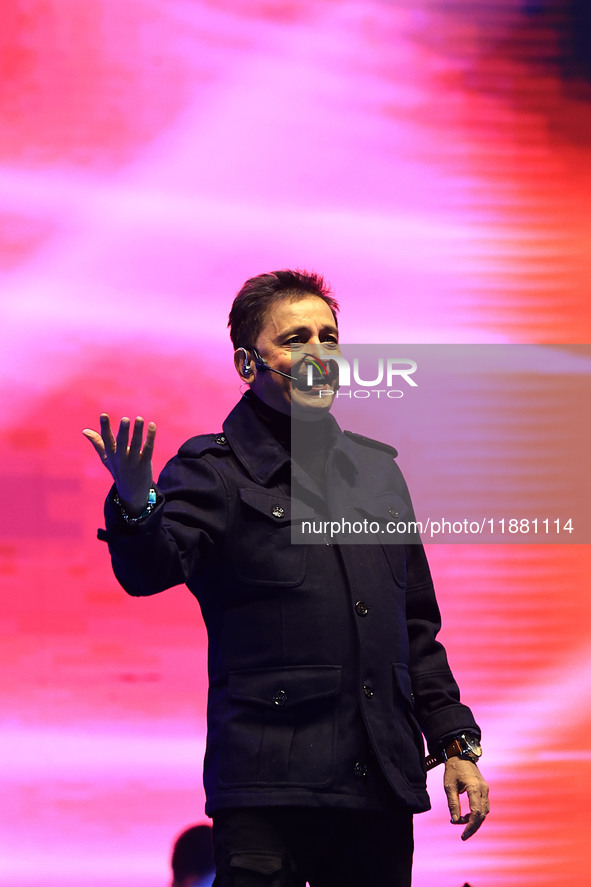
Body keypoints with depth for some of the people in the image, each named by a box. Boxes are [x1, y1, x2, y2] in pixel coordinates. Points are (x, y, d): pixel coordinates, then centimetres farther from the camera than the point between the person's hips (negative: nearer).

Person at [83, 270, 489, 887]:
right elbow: (151, 570, -17)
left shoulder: (376, 470, 18)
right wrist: (135, 506, -39)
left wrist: (457, 743, 17)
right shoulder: (215, 471, 1)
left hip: (382, 789, 5)